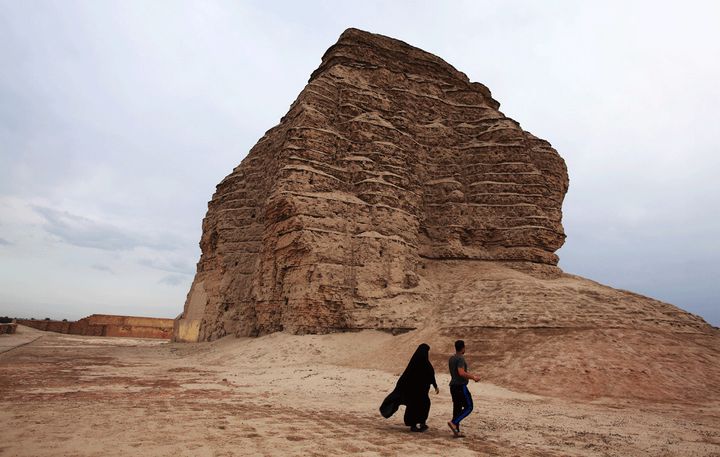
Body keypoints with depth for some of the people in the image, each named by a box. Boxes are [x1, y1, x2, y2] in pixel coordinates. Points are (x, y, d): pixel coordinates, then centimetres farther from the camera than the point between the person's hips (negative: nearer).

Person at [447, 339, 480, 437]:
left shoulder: (451, 358, 12)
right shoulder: (460, 358, -16)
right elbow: (461, 373, -27)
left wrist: (471, 376, 26)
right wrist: (473, 377, -16)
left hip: (453, 386, 9)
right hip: (461, 386, -9)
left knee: (457, 408, 11)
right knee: (468, 407, 0)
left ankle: (456, 431, 12)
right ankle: (453, 422, -10)